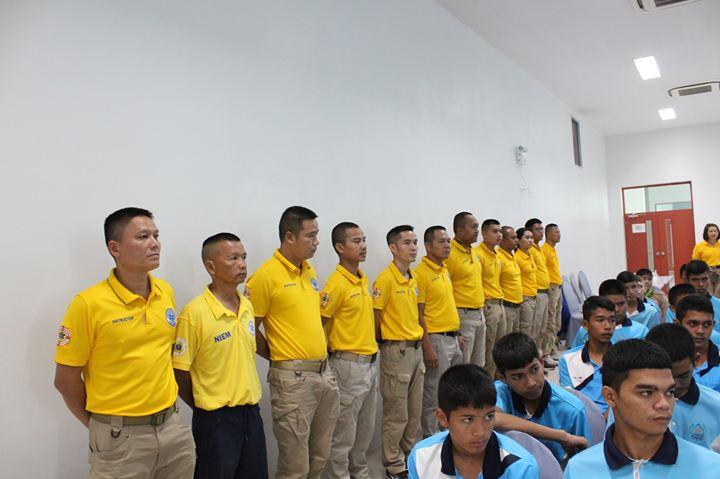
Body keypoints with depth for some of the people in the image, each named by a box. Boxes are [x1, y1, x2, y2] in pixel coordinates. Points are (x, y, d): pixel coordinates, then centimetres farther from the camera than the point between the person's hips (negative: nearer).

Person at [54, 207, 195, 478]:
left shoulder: (166, 292, 1)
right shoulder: (88, 304, -15)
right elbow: (66, 380, -8)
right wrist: (102, 426, 2)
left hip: (173, 425, 5)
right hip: (121, 436, -5)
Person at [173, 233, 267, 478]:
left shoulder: (248, 306, 3)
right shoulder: (194, 313, -17)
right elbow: (179, 371, -11)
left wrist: (247, 405, 12)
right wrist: (206, 409, 0)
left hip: (252, 412, 6)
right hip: (216, 418, -6)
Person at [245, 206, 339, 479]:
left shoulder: (310, 270, 10)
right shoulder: (266, 276, -14)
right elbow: (249, 330, -9)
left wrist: (319, 354, 14)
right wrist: (280, 357, 0)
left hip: (325, 372, 8)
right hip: (293, 378, -7)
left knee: (320, 456, 18)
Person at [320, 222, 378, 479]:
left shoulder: (363, 279, 8)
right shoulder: (336, 284, -18)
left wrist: (371, 350, 15)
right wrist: (331, 354, -9)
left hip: (371, 362, 9)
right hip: (349, 365, -8)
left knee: (366, 428, 22)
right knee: (344, 432, 5)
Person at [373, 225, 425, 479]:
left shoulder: (413, 279, 8)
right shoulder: (385, 279, -17)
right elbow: (374, 319, -13)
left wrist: (421, 337, 13)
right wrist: (388, 343, -2)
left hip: (416, 349, 8)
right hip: (396, 352, -8)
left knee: (414, 411, 18)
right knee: (397, 415, 4)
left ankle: (410, 455, 35)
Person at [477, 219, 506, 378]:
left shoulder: (497, 256, 13)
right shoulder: (479, 254, -15)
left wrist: (500, 301, 17)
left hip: (500, 305, 9)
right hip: (488, 306, -9)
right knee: (488, 352, -1)